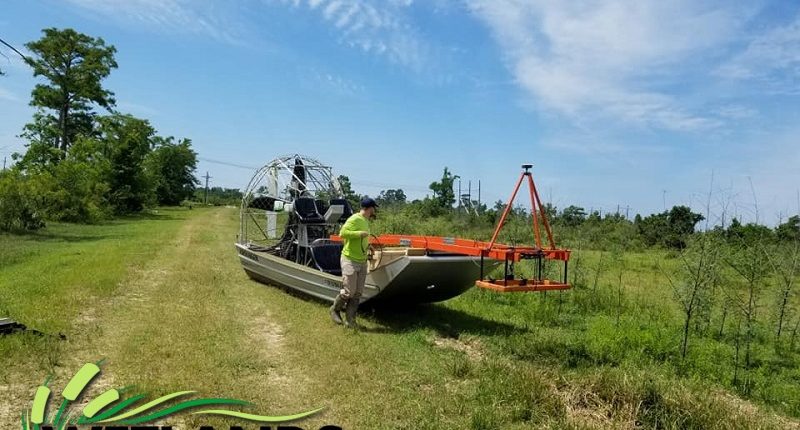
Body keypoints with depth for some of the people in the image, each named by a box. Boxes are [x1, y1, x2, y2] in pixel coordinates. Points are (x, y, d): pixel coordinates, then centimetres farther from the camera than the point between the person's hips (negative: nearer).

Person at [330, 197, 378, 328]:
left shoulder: (366, 221, 14)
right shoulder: (354, 219, -14)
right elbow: (342, 233, -26)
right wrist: (360, 233, -23)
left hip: (362, 262, 9)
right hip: (350, 261, -8)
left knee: (357, 294, 6)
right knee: (348, 292, -6)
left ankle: (350, 320, 13)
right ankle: (335, 309, 19)